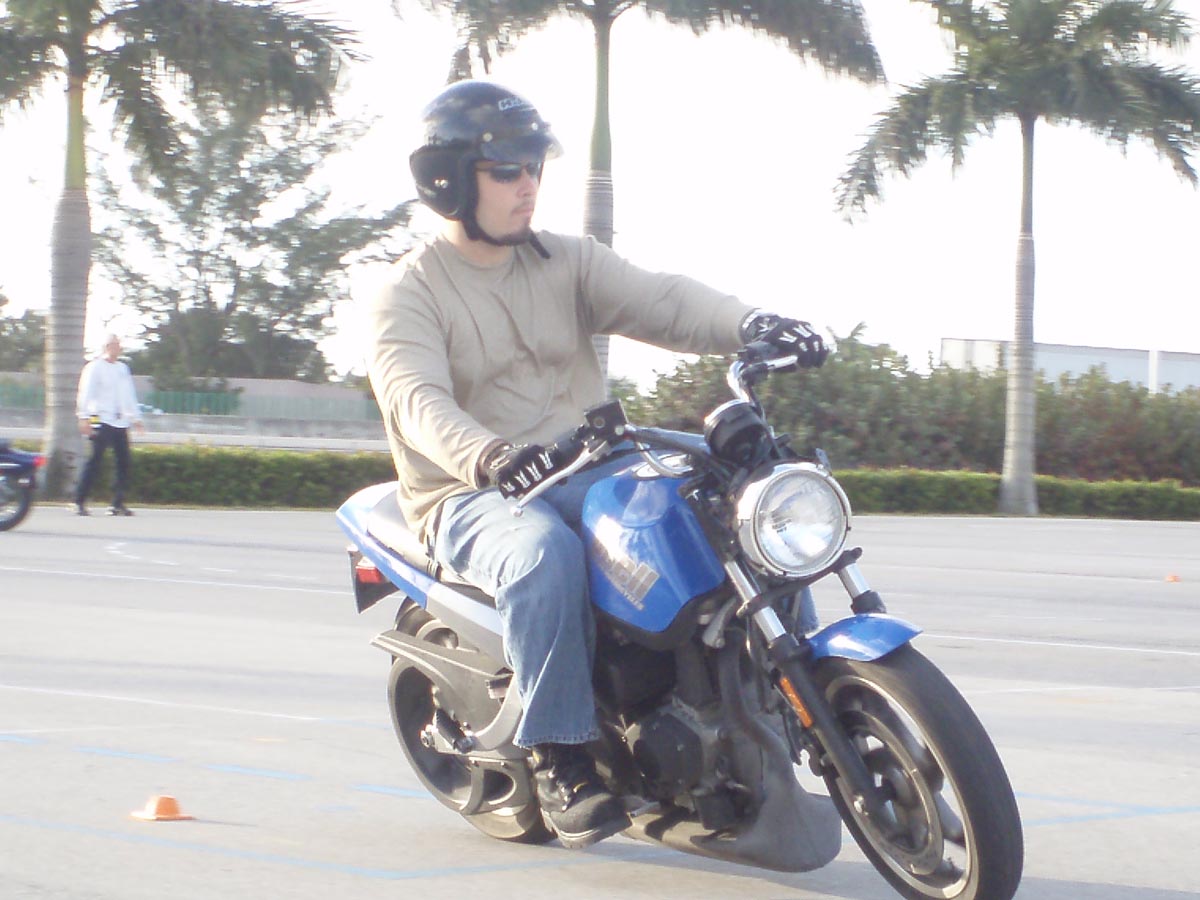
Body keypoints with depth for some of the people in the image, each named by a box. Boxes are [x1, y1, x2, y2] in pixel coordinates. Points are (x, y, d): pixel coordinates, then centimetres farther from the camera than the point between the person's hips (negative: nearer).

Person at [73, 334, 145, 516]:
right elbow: (86, 393, -7)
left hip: (121, 422, 7)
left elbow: (129, 395, 25)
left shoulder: (123, 368, 19)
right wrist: (84, 418, -15)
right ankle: (79, 502, -7)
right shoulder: (95, 367, -1)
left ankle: (118, 503, 6)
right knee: (94, 460, -10)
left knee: (124, 462, 1)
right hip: (101, 420, -7)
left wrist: (136, 418, 22)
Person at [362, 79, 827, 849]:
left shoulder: (567, 262, 13)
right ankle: (559, 757, -27)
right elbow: (418, 399, -21)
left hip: (589, 473, 5)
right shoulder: (407, 295, -2)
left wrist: (751, 324, -26)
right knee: (546, 555, -39)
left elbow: (660, 301, -4)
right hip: (473, 497, -5)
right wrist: (489, 457, -43)